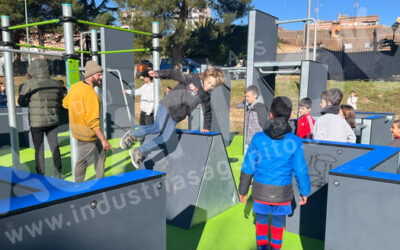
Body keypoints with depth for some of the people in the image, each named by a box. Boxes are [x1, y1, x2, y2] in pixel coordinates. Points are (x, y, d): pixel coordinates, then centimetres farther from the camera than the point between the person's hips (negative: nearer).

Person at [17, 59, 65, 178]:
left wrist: (24, 84, 7)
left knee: (39, 150, 8)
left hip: (36, 122, -3)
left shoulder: (30, 83, -10)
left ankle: (41, 176, 16)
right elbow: (61, 102, 8)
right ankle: (58, 174, 18)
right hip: (53, 121, 3)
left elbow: (21, 102, 0)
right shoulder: (56, 84, 1)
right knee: (55, 148, 12)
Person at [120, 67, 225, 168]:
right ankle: (132, 135, 2)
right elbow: (175, 74, -8)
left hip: (175, 117, 5)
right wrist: (157, 73, -18)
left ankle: (138, 153, 6)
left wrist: (207, 128, 19)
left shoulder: (205, 96, 10)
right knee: (158, 128, -20)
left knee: (164, 138, -6)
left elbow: (207, 112, 20)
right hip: (168, 105, -5)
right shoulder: (193, 78, -6)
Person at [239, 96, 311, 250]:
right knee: (278, 222, 19)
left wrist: (243, 190, 5)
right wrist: (304, 192, 7)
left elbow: (248, 167, -7)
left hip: (261, 190, 0)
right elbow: (300, 170, -8)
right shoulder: (295, 142, -14)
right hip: (282, 192, 0)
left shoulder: (258, 138, -13)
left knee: (261, 219, 21)